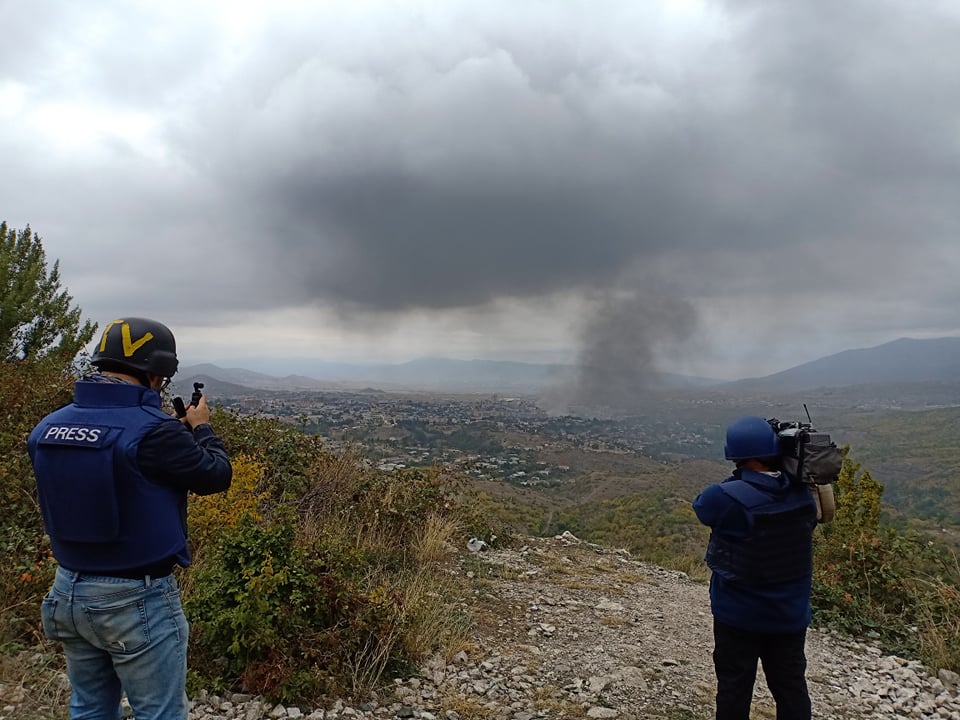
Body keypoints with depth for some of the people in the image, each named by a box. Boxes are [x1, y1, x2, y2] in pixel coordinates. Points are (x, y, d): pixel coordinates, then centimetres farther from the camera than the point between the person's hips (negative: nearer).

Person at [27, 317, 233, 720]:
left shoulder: (47, 428, -2)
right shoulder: (152, 431, -24)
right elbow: (217, 476, -12)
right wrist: (200, 427, 6)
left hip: (68, 592, 7)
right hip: (137, 599, -7)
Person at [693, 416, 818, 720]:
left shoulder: (726, 498, -25)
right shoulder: (802, 495, -8)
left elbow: (701, 505, -3)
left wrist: (739, 477, -3)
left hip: (739, 614, -4)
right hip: (791, 612, 4)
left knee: (734, 686, 13)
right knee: (791, 686, 19)